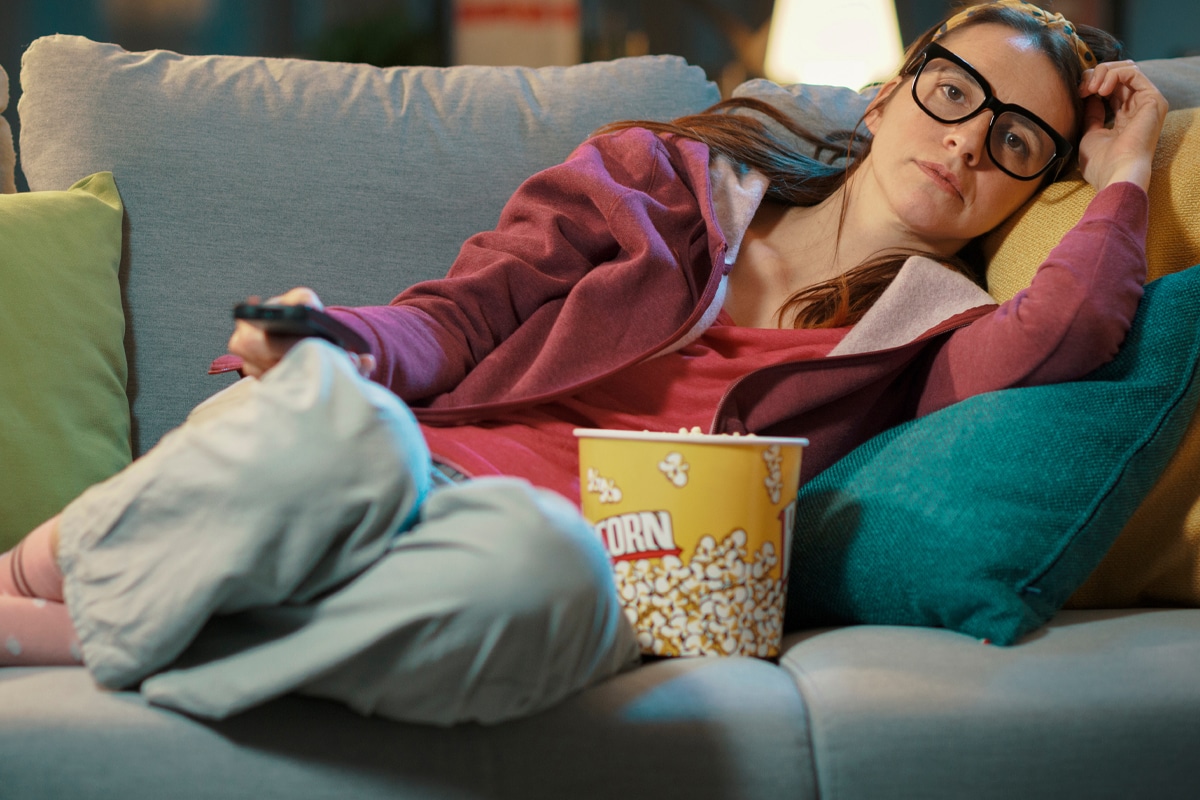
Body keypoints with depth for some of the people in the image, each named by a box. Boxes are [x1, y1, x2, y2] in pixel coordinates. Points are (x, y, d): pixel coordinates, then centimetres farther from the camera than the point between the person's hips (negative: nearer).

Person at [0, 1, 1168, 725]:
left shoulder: (924, 337, 22)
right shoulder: (659, 175, 21)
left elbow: (1052, 345, -3)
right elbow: (453, 320, 11)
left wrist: (1124, 176, 13)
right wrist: (337, 346, -10)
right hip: (412, 466, 1)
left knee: (535, 560, -39)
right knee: (331, 427, -38)